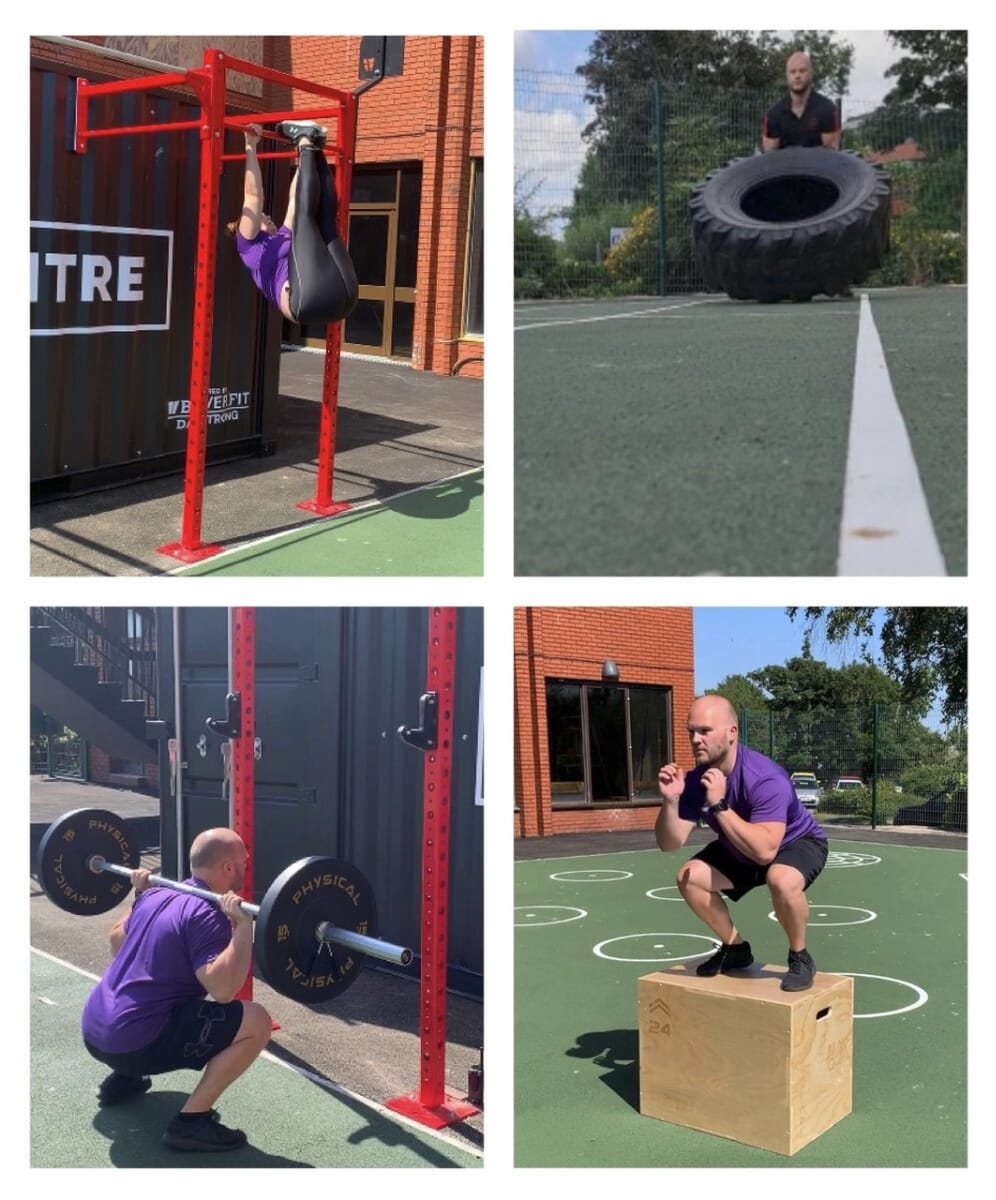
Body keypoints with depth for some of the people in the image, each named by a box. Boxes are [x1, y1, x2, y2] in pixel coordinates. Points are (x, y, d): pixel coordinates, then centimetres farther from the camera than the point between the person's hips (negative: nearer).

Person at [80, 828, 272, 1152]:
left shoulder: (157, 895, 11)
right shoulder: (205, 915, -15)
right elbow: (222, 989, -28)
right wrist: (243, 925, -28)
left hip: (95, 1032, 9)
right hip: (134, 1043, -9)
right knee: (256, 1021, -14)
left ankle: (122, 1079, 29)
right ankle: (190, 1121, -10)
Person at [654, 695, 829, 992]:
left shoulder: (765, 778, -37)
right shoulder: (696, 780, -19)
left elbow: (765, 850, -46)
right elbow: (670, 844, -18)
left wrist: (720, 805, -48)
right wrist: (670, 801, -36)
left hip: (798, 843, -6)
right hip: (742, 851, 6)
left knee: (782, 880, -38)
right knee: (690, 878, -11)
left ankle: (800, 957, -9)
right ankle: (735, 948, 13)